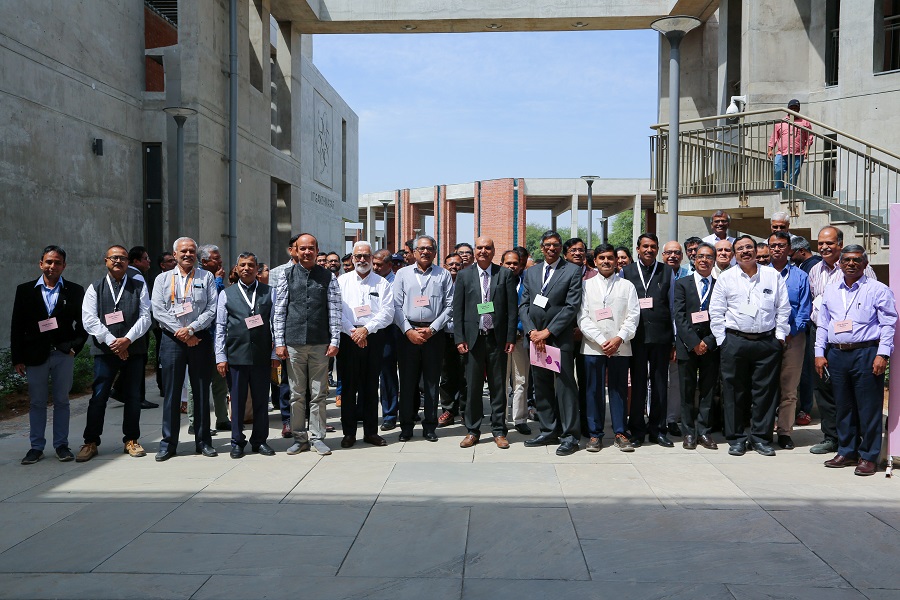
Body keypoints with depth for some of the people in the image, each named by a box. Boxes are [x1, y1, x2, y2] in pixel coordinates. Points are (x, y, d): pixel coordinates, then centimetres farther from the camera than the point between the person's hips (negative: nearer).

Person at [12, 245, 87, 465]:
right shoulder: (25, 290, 4)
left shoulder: (75, 291, 3)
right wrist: (17, 358, 0)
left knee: (61, 401, 7)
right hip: (35, 355, 1)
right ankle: (36, 447, 18)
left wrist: (75, 346, -6)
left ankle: (61, 445, 16)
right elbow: (17, 326, 4)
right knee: (36, 403, 8)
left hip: (63, 354, 0)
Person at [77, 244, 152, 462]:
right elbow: (89, 320, -3)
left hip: (134, 349, 1)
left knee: (133, 397, 6)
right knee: (98, 397, -1)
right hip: (105, 350, -1)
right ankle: (91, 442, 10)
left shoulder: (139, 286, 8)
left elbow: (145, 317, 1)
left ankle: (131, 440, 17)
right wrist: (112, 342, -12)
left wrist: (127, 340, -12)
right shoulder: (95, 288, 7)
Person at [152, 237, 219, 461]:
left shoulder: (207, 277, 8)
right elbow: (158, 310, 0)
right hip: (172, 339, 0)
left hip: (200, 339, 0)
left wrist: (191, 328, -13)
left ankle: (203, 441, 13)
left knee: (202, 392, 5)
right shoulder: (163, 279, 10)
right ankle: (168, 443, 10)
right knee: (171, 392, 2)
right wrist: (181, 333, -9)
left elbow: (212, 308, -1)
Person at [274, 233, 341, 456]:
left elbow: (335, 311, 3)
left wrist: (334, 341, -3)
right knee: (297, 394, 7)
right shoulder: (287, 276, 6)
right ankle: (299, 438, 17)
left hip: (320, 344, -1)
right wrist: (279, 342, 0)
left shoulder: (328, 277, 4)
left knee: (318, 394, 4)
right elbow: (279, 311, 5)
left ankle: (317, 438, 14)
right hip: (294, 343, 1)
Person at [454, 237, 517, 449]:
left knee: (498, 386, 6)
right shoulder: (464, 276, 6)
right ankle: (472, 431, 16)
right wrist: (459, 339, -3)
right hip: (473, 338, 1)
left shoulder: (505, 274, 4)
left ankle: (499, 431, 16)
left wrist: (511, 338, -5)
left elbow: (512, 309, 1)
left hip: (497, 338, 0)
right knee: (473, 387, 5)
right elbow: (457, 310, 4)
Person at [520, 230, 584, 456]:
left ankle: (570, 436, 4)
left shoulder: (572, 271, -1)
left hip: (560, 338, -5)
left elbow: (572, 306, -9)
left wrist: (547, 332, -12)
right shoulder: (531, 272, 14)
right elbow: (524, 305, 11)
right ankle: (549, 431, 20)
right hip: (535, 337, 5)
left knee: (565, 386, -4)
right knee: (541, 387, 10)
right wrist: (532, 331, -5)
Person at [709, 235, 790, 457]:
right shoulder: (726, 278, 5)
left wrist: (780, 335, 3)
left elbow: (783, 308, 10)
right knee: (735, 391, 3)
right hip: (734, 341, -1)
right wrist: (722, 340, -1)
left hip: (767, 341, 1)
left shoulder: (773, 276, 9)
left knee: (765, 391, 3)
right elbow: (716, 312, 4)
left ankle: (760, 437, 15)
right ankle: (736, 438, 13)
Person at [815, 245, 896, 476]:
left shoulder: (878, 290, 0)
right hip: (836, 354, 5)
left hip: (866, 353, -4)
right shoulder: (831, 290, 14)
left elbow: (888, 324, -3)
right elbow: (823, 324, 17)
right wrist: (819, 353, 10)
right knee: (843, 405, 11)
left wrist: (882, 354, -12)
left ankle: (868, 456, 8)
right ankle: (846, 451, 22)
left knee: (868, 407, -1)